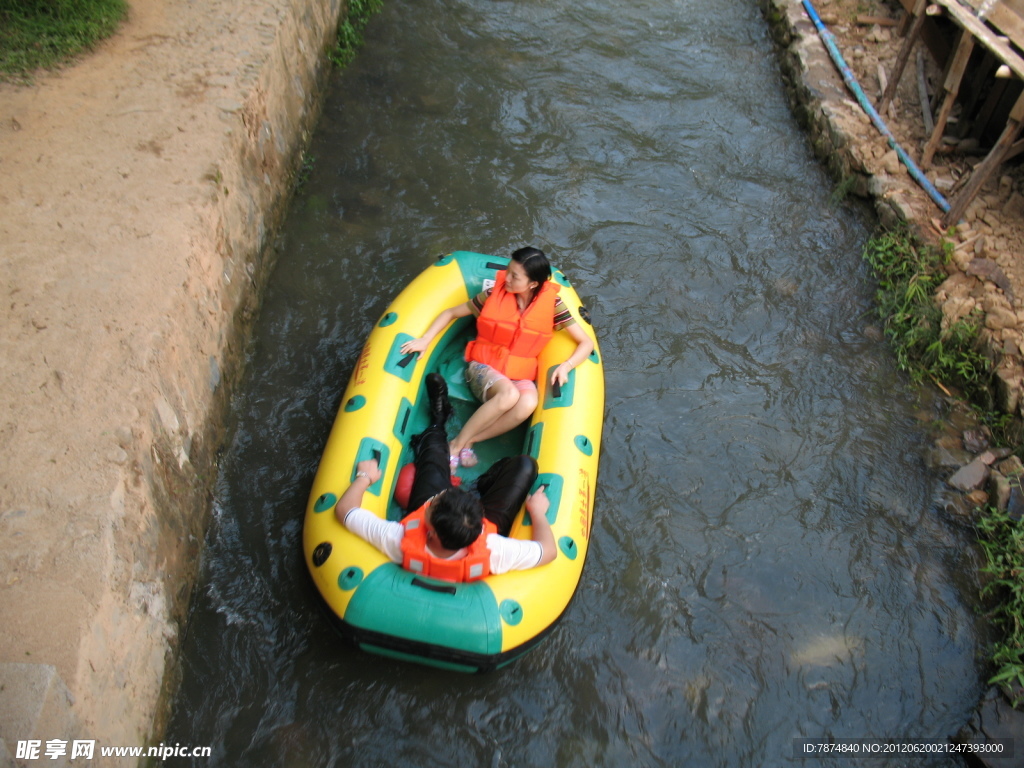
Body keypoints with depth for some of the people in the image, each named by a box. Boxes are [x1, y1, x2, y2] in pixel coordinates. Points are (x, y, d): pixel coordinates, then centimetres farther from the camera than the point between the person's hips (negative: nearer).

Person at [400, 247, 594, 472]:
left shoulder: (551, 303, -7)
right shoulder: (495, 294, -7)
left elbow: (586, 342, -4)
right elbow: (451, 313, 4)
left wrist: (566, 366, -21)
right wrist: (425, 340, -10)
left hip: (520, 375, 2)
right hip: (483, 367, -1)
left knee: (528, 403, -36)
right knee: (509, 394, -37)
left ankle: (468, 441, -19)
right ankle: (456, 445, -21)